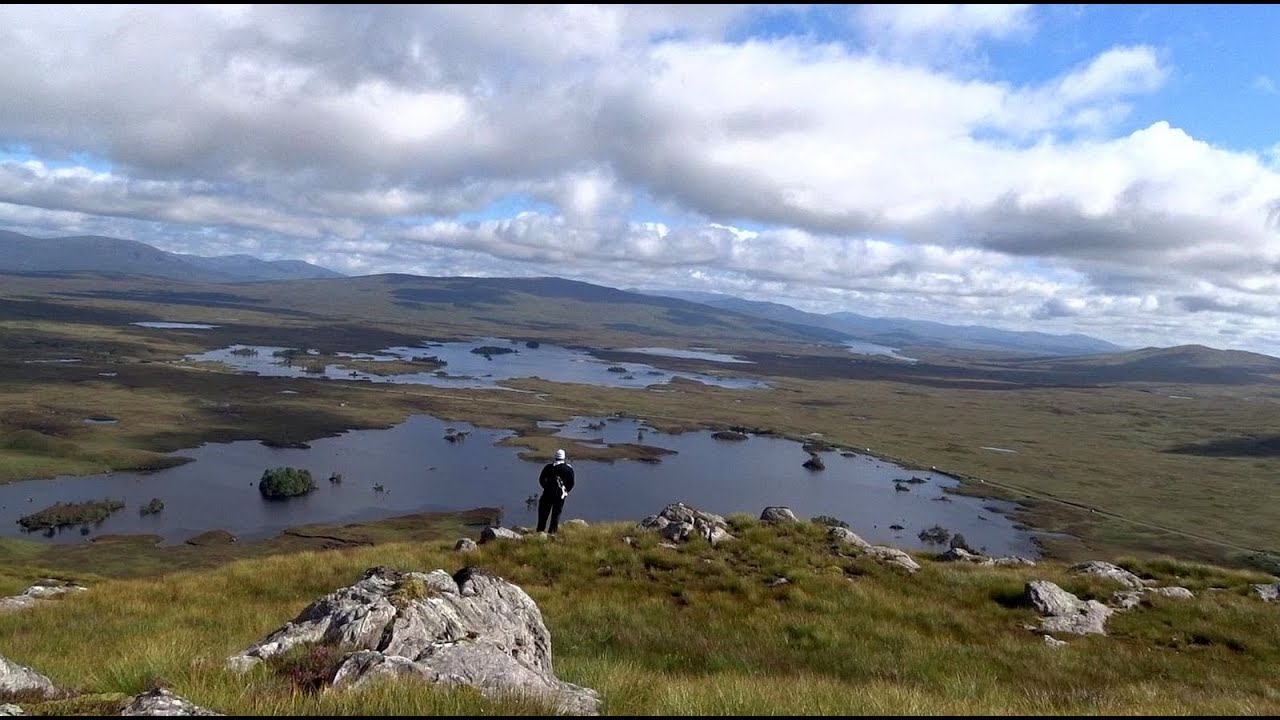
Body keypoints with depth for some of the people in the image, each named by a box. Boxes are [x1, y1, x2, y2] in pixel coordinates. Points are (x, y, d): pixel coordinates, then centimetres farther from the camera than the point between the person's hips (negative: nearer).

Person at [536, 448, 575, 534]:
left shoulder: (549, 466, 0)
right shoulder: (569, 468, 3)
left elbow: (541, 479, 2)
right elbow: (571, 483, 4)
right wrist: (566, 491, 17)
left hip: (548, 492, -1)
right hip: (561, 494, 1)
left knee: (544, 511, 9)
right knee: (556, 513, 9)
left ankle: (540, 530, 9)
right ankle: (551, 532, 6)